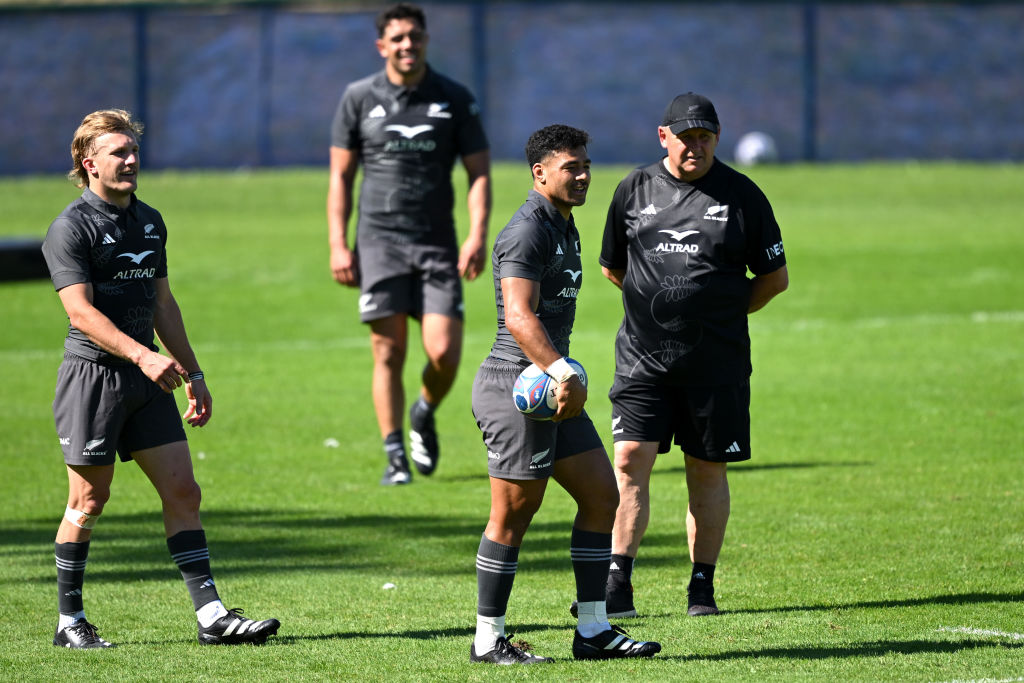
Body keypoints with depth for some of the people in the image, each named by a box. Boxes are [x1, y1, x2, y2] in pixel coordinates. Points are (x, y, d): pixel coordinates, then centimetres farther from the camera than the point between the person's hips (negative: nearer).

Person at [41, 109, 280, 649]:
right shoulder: (71, 228, -10)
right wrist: (143, 355, -29)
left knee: (182, 491, 0)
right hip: (92, 376, -7)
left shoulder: (149, 222, 14)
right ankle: (69, 621, 11)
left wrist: (192, 372, 19)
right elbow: (81, 311, -19)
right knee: (89, 501, -1)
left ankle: (212, 615, -2)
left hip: (147, 382, 7)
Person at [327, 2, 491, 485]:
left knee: (444, 353, -8)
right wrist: (338, 245, -1)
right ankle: (395, 456, 2)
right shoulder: (358, 98, 4)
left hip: (437, 245, 0)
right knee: (389, 352, -6)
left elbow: (479, 172, 5)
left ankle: (425, 413, 23)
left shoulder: (455, 100, 4)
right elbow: (340, 175, 8)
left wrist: (478, 235, -9)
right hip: (379, 240, 0)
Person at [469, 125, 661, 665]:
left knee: (602, 494, 7)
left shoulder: (565, 229, 18)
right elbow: (519, 317, -26)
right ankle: (487, 641, 2)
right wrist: (562, 373, -35)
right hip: (516, 387, -10)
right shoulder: (527, 231, -14)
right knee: (513, 514, -5)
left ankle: (592, 631, 11)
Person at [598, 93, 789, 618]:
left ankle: (702, 585, 14)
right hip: (642, 357, 1)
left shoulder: (741, 195, 2)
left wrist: (724, 313, 5)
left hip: (716, 362, -1)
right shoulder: (634, 190, 6)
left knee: (707, 472, 5)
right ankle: (617, 584, -9)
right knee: (630, 460, -10)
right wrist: (656, 303, 11)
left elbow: (775, 276, 8)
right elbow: (611, 266, 18)